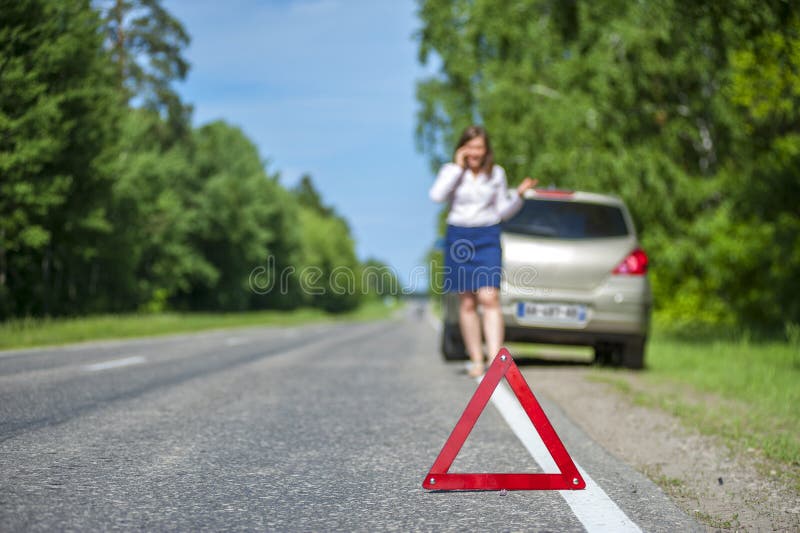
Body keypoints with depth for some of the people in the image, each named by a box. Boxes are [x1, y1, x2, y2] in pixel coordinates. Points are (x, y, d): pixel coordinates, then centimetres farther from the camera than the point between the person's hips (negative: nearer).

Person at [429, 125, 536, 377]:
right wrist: (458, 167, -12)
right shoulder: (451, 171, 4)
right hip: (458, 237, 1)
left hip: (487, 238, 0)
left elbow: (502, 211, 13)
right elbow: (437, 195, -15)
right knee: (467, 302, 3)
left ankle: (495, 359, -22)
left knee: (489, 297, -16)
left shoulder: (497, 173, 8)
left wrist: (519, 194, -4)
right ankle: (476, 361, 12)